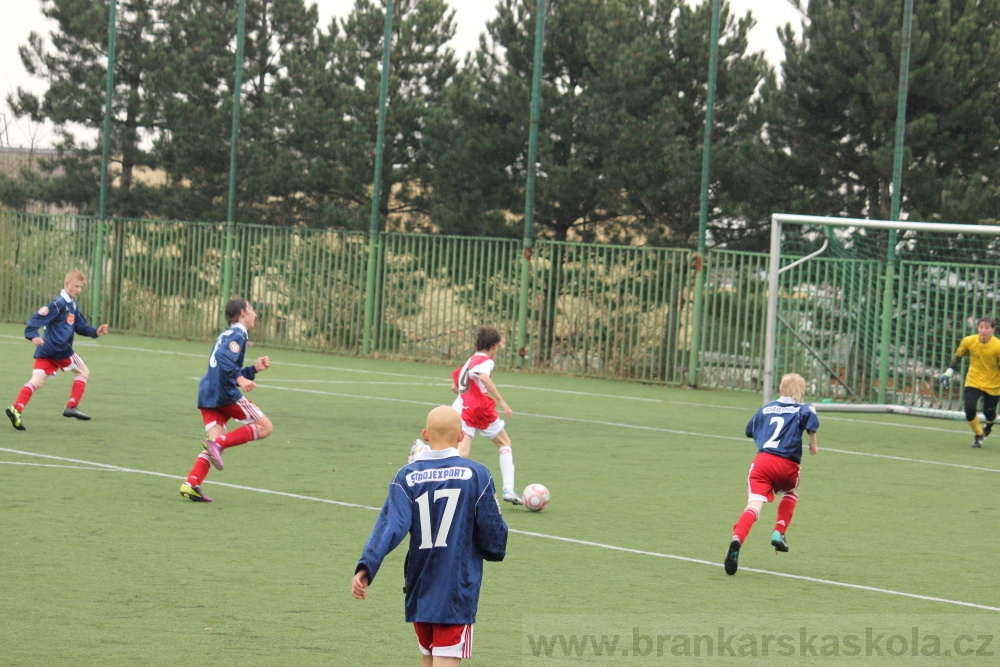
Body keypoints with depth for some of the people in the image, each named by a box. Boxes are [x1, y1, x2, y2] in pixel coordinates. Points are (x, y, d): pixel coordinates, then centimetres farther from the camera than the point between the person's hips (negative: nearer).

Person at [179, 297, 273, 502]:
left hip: (208, 395, 9)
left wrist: (254, 369, 25)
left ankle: (190, 484, -13)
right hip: (225, 393, -9)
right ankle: (218, 443, -18)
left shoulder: (225, 335, 26)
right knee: (264, 427, -1)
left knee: (216, 442, 6)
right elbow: (225, 357, -22)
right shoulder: (238, 334, -3)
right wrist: (240, 378, -30)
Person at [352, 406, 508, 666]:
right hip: (457, 591, -3)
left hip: (419, 588, 3)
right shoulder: (476, 475, -6)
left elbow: (390, 525, -15)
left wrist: (365, 568, -23)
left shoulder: (407, 477, -2)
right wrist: (495, 551, 20)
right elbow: (493, 531, -3)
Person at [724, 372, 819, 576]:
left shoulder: (766, 408, 21)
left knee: (754, 505, -13)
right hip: (787, 465, -1)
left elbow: (750, 430, 30)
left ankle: (737, 539, -39)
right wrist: (813, 442, -2)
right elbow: (810, 417, -15)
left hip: (762, 460, 1)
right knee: (791, 493, 32)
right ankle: (779, 534, 19)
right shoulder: (802, 409, 9)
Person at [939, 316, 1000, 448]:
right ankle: (978, 435, 12)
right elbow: (958, 356, 5)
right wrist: (949, 372, -2)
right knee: (969, 408, -15)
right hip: (973, 381, 1)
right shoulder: (968, 341, -14)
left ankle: (989, 426, 48)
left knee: (989, 412, 7)